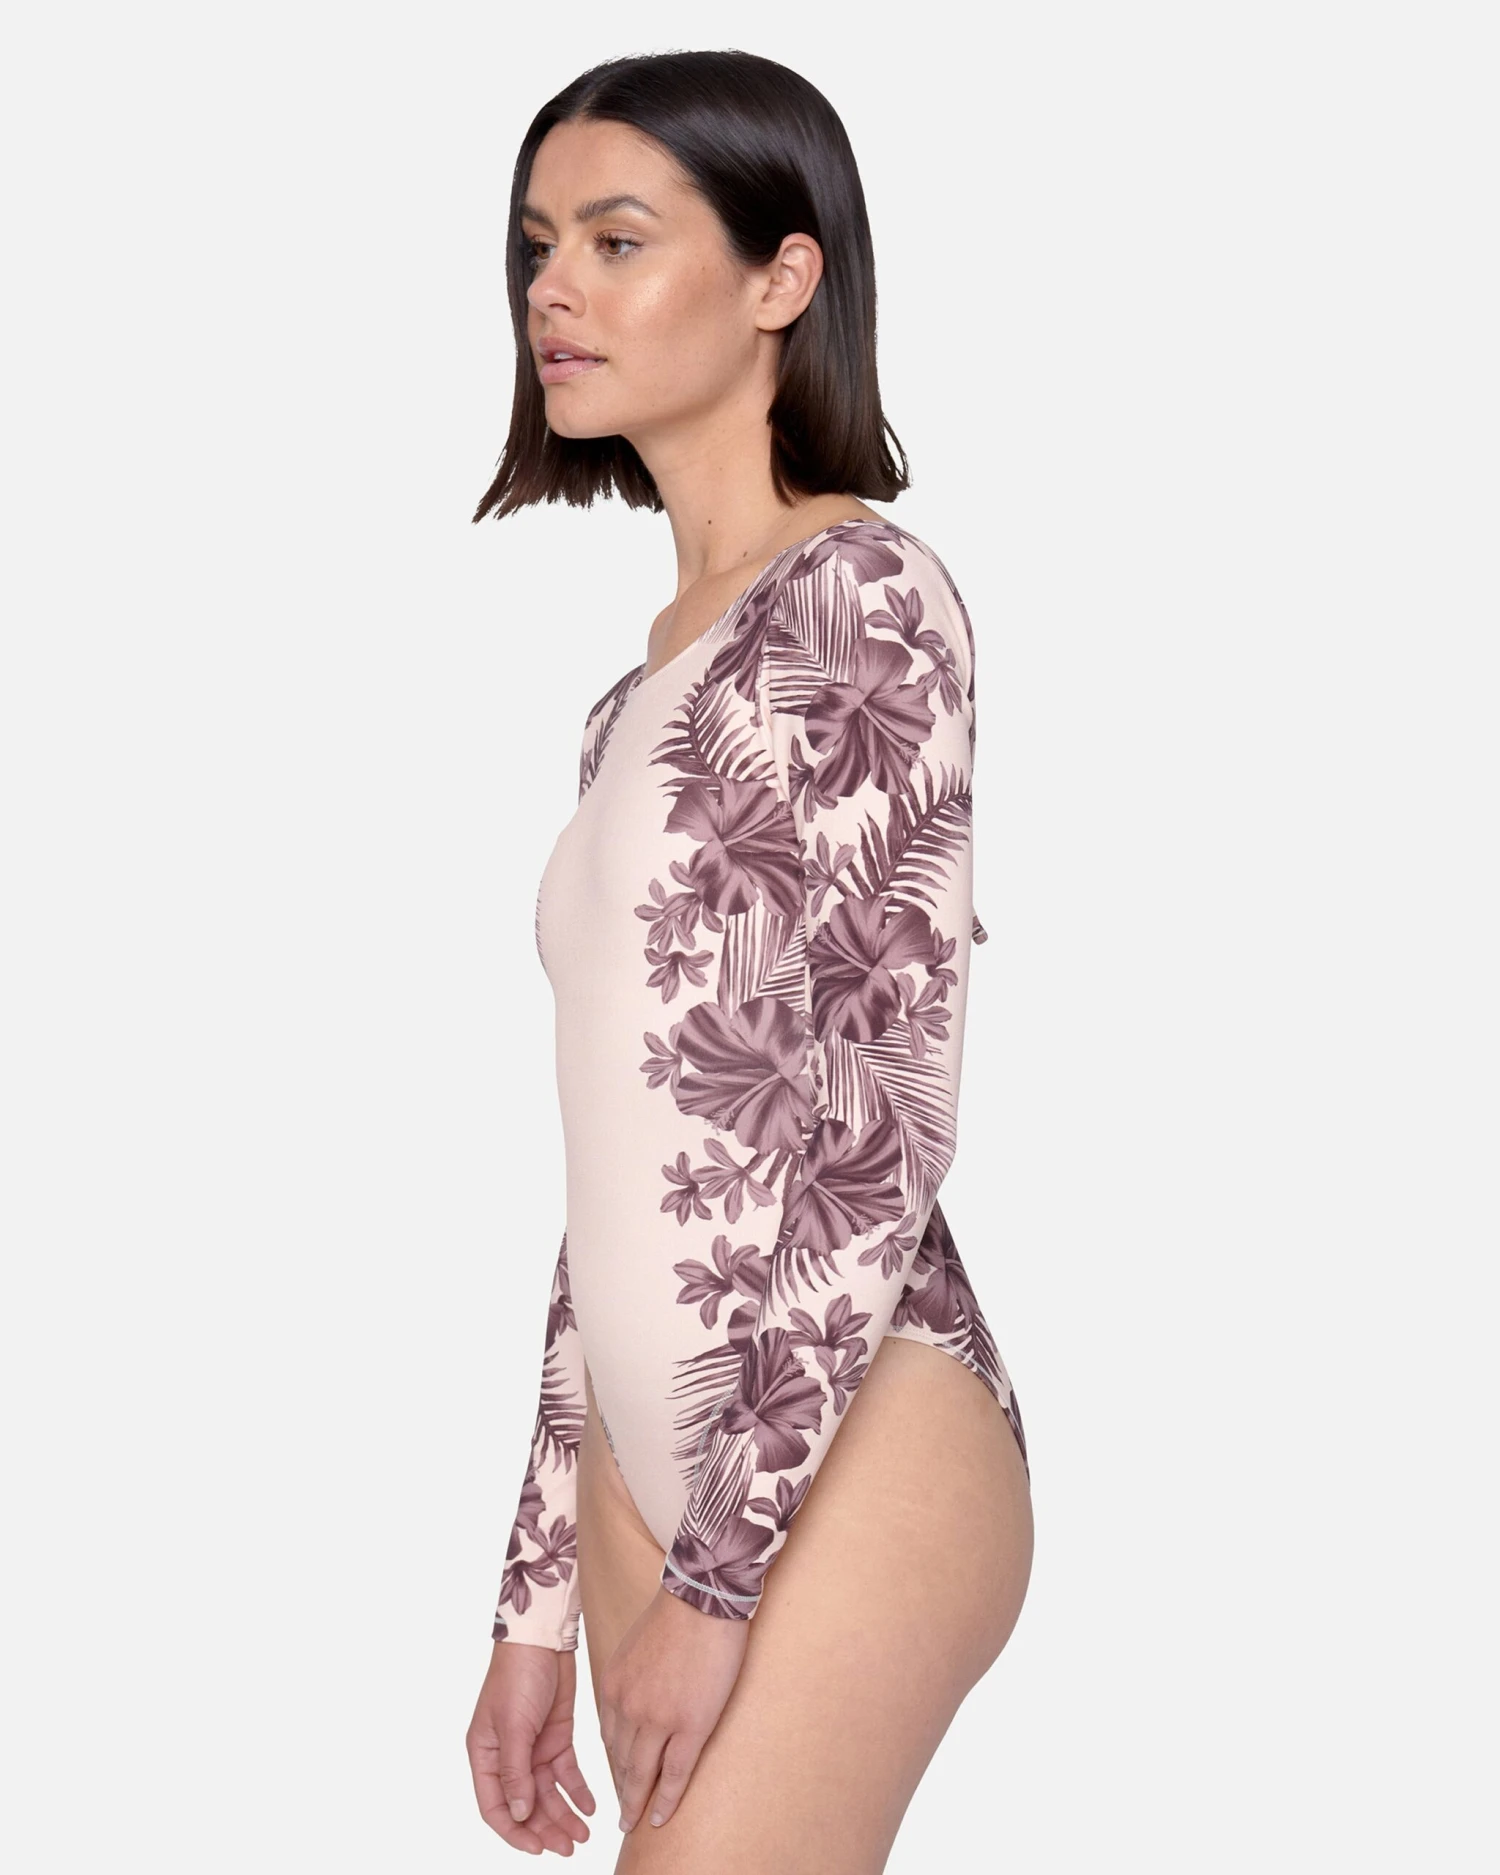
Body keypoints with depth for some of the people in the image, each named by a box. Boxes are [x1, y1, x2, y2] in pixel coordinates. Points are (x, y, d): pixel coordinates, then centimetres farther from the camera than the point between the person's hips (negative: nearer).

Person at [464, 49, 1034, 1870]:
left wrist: (721, 1569, -13)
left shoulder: (859, 596, -6)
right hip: (659, 1468, 7)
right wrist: (542, 1596, 16)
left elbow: (887, 1115, -13)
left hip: (846, 1449, -7)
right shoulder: (656, 676, 17)